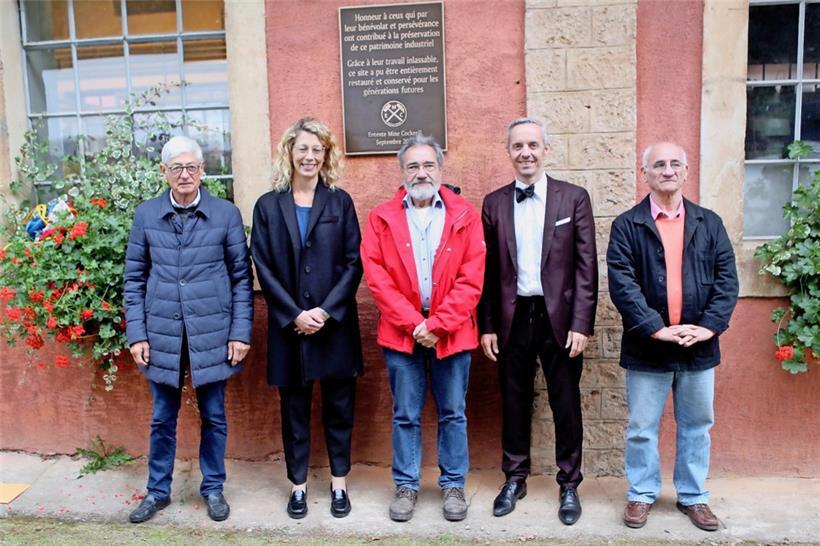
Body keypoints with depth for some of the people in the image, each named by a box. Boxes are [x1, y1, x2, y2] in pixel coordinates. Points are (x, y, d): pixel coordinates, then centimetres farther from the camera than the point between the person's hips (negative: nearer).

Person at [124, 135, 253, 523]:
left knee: (214, 417, 10)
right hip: (162, 334, 2)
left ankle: (213, 488, 28)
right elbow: (134, 279, 6)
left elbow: (242, 277, 0)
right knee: (162, 419, 14)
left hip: (212, 334, -1)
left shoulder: (226, 214, -1)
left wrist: (241, 332, -6)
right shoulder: (146, 215, 4)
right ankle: (158, 491, 31)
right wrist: (136, 334, 0)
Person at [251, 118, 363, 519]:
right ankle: (298, 485, 25)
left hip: (335, 324, 0)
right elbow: (263, 268, -1)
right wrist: (294, 315, -10)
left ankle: (339, 483, 25)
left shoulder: (340, 202, 3)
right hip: (289, 325, 0)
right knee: (293, 408, 10)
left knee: (339, 406, 9)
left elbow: (353, 262, -2)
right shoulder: (268, 206, 3)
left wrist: (326, 310, -12)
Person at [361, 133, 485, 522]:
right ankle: (406, 486, 25)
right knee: (405, 415, 10)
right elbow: (376, 275, -4)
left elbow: (472, 278, -5)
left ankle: (453, 485, 26)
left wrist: (436, 324, -12)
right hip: (401, 331, 0)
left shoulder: (465, 216, 2)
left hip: (452, 332, 0)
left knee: (453, 413, 11)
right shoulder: (381, 218, 3)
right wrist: (413, 323, -12)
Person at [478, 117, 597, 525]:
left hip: (559, 317, -1)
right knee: (514, 403, 13)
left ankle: (569, 485, 26)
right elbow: (487, 270, 5)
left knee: (566, 405, 9)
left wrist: (581, 324, -9)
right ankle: (514, 478, 30)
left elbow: (587, 266, -3)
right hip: (513, 317, 2)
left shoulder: (574, 198, 0)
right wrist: (487, 326, 3)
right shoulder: (494, 203, 5)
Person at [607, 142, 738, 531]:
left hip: (699, 347, 3)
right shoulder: (626, 226, -2)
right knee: (642, 428, 9)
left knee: (697, 427, 15)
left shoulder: (709, 223, 7)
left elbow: (727, 279, 2)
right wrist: (657, 329, -18)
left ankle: (693, 496, 32)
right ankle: (641, 494, 26)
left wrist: (709, 326, -11)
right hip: (647, 348, -2)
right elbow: (622, 284, -11)